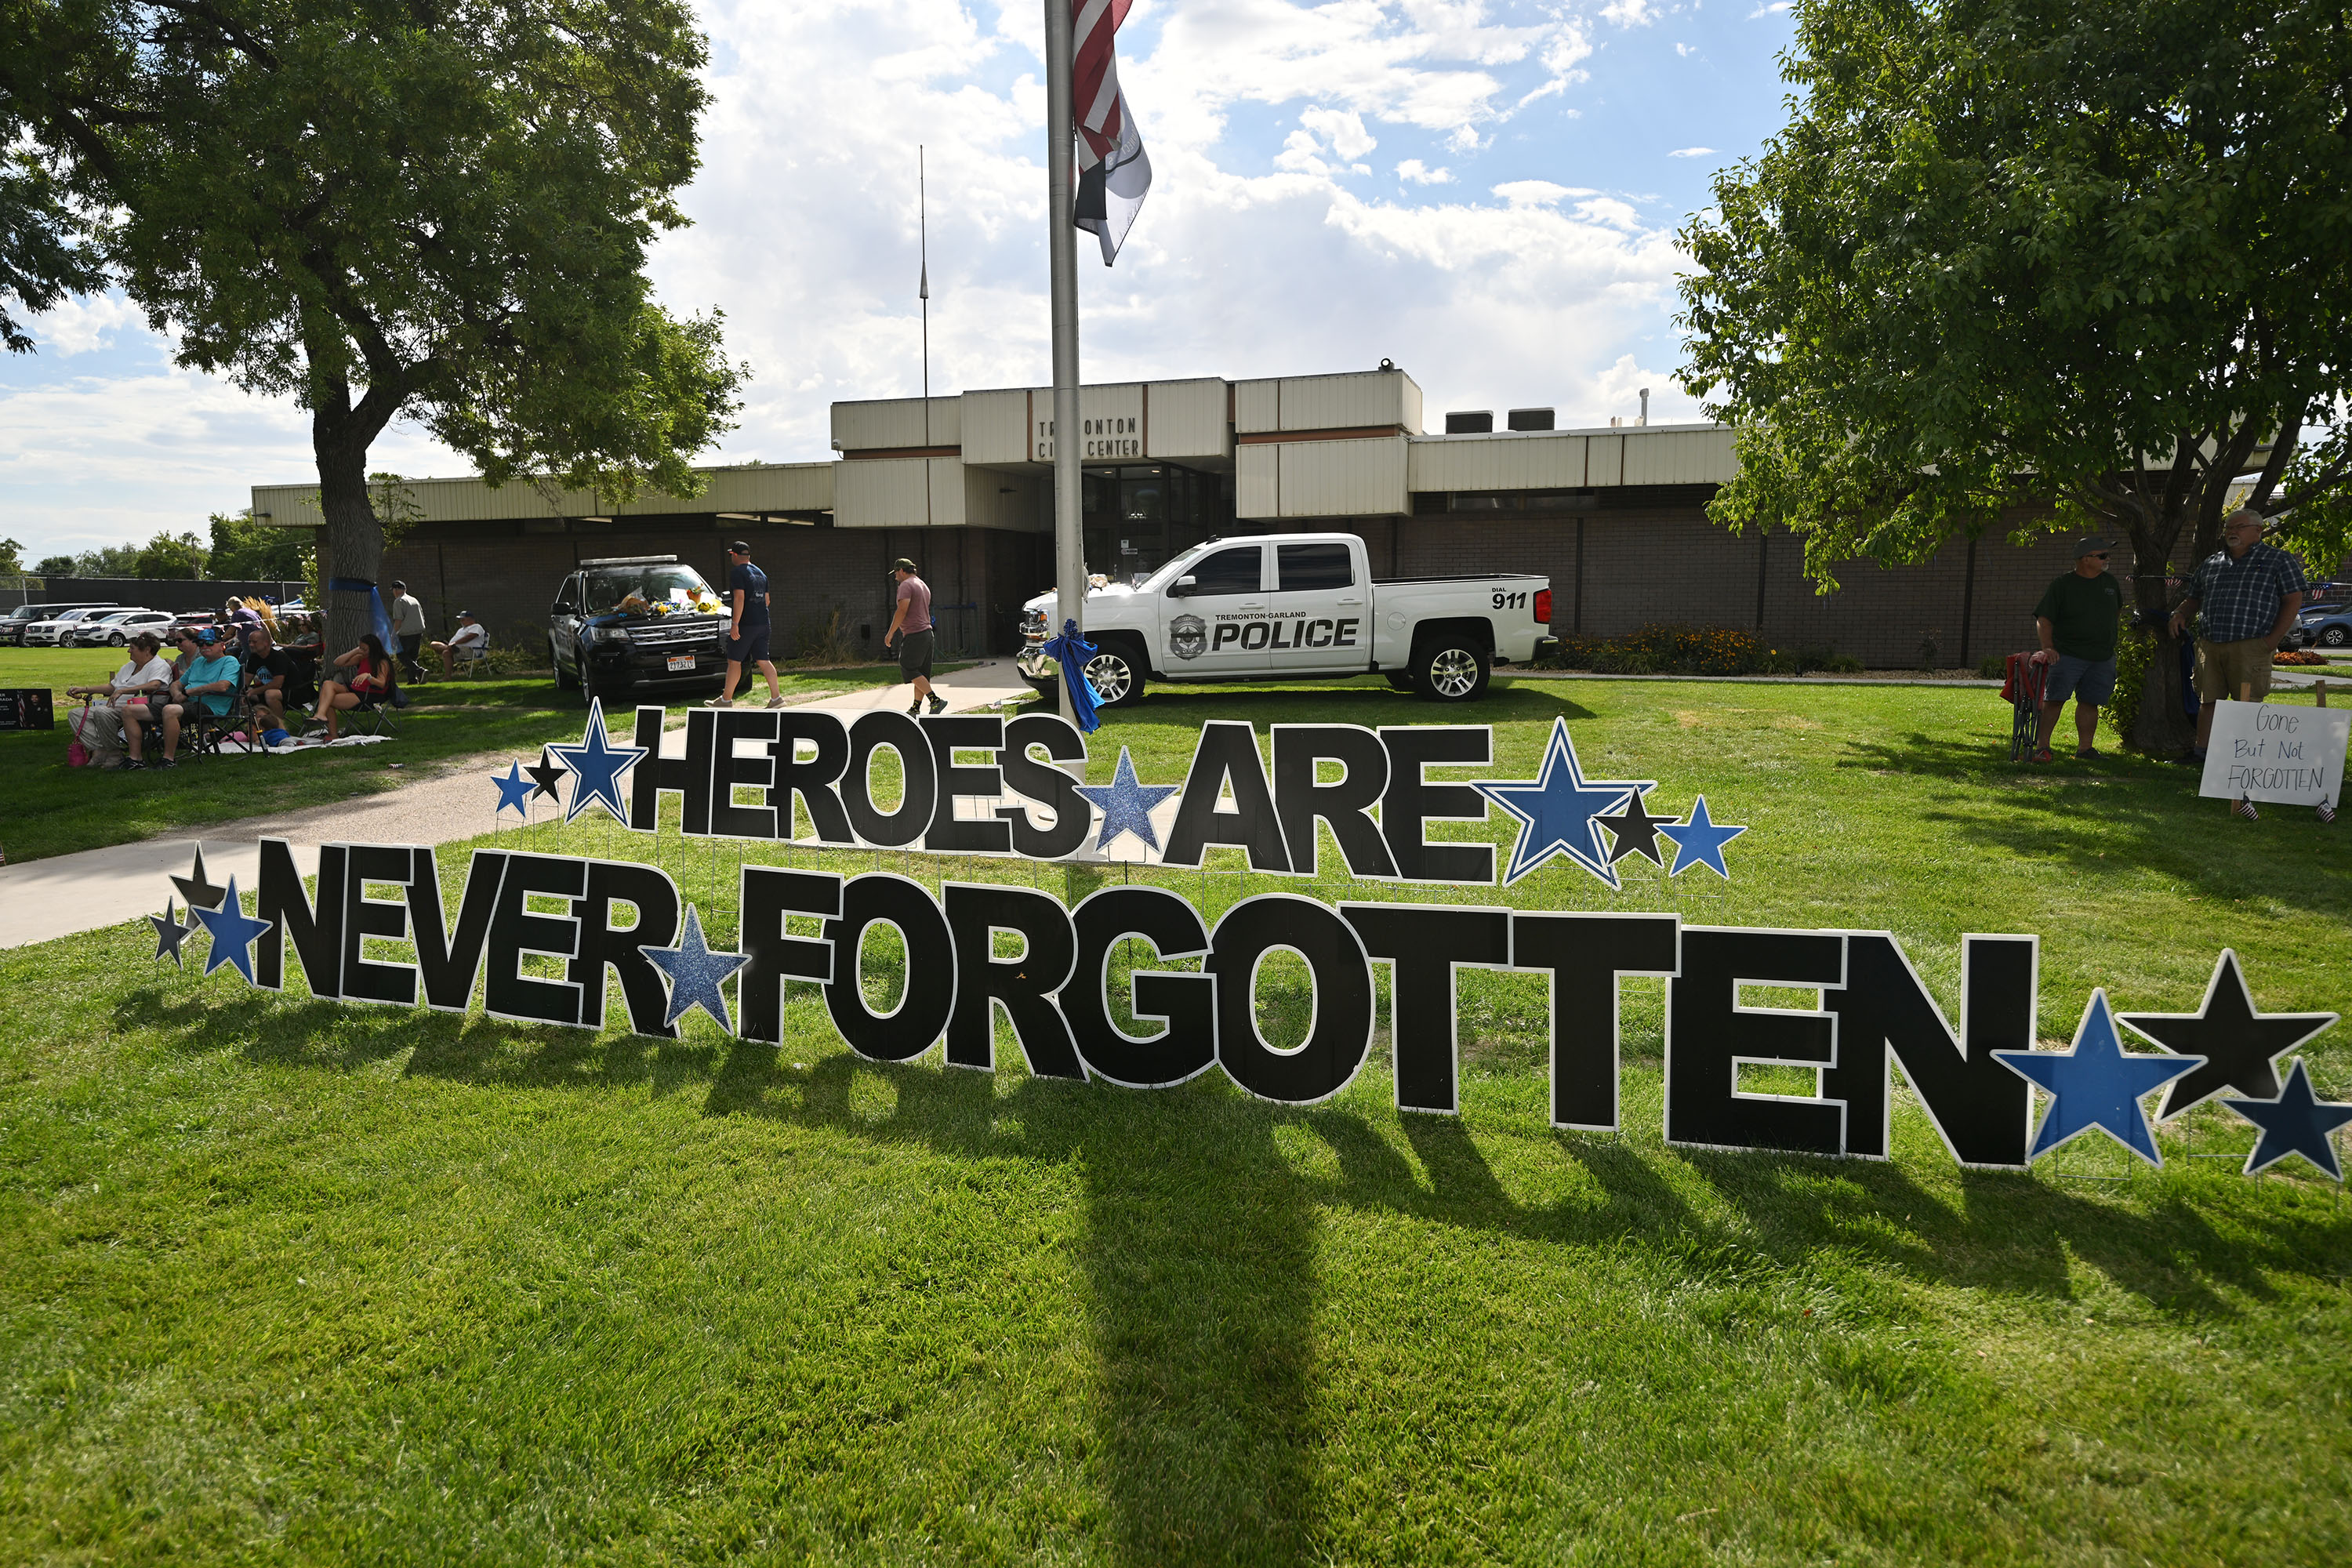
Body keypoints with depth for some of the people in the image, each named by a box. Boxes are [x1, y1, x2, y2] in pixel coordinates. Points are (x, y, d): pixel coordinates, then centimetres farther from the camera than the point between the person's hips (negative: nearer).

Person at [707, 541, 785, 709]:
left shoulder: (737, 572, -8)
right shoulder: (760, 573, 17)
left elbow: (739, 598, -18)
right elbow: (767, 600, 19)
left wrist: (735, 623, -19)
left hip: (745, 624, -7)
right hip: (762, 624, 7)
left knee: (734, 661, 1)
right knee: (763, 661, 7)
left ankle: (726, 699, 6)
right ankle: (776, 697, 0)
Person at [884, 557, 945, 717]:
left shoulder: (906, 585, -10)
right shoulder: (924, 586, 20)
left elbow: (902, 611, -19)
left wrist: (890, 633, -13)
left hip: (914, 635, -10)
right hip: (927, 632, 10)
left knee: (909, 670, -8)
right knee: (921, 674, 9)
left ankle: (936, 700, -16)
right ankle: (916, 708, 12)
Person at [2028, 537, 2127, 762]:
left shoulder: (2110, 583, 13)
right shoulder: (2062, 584, -4)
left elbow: (2117, 610, 31)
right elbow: (2043, 619, -7)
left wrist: (2113, 632, 23)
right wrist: (2048, 648, -17)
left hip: (2102, 657, 5)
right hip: (2067, 655, -5)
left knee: (2090, 702, 7)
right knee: (2054, 699, -10)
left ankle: (2084, 747, 14)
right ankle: (2042, 746, -7)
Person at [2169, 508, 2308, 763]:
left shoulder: (2278, 560, 4)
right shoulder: (2211, 563, 19)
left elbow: (2293, 600, 0)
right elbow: (2194, 598, 28)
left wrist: (2273, 640, -8)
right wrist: (2180, 614, 5)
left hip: (2250, 647, -5)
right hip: (2209, 646, 5)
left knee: (2248, 703, -4)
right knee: (2208, 700, 7)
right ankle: (2201, 752, 11)